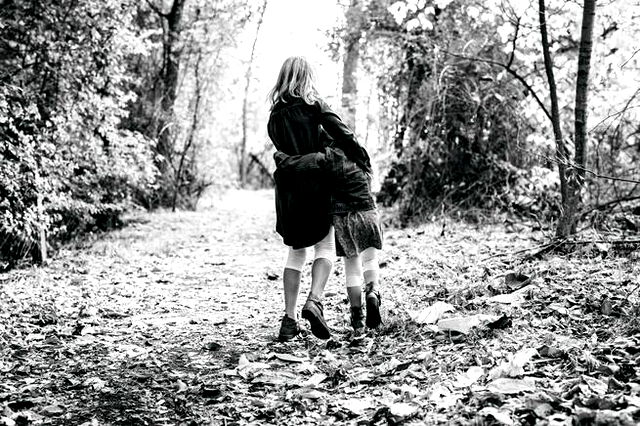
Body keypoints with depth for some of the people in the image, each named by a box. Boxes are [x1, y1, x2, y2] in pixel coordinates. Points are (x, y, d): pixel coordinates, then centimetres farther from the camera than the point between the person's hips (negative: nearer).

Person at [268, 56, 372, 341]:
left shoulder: (276, 114, 8)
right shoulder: (313, 106, -5)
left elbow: (283, 147, 7)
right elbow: (341, 133, -13)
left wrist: (322, 138, 10)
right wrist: (362, 159, -1)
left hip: (288, 189, 4)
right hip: (315, 186, -4)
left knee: (295, 251, 13)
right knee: (325, 248, 7)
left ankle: (289, 319, 9)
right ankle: (314, 300, -16)